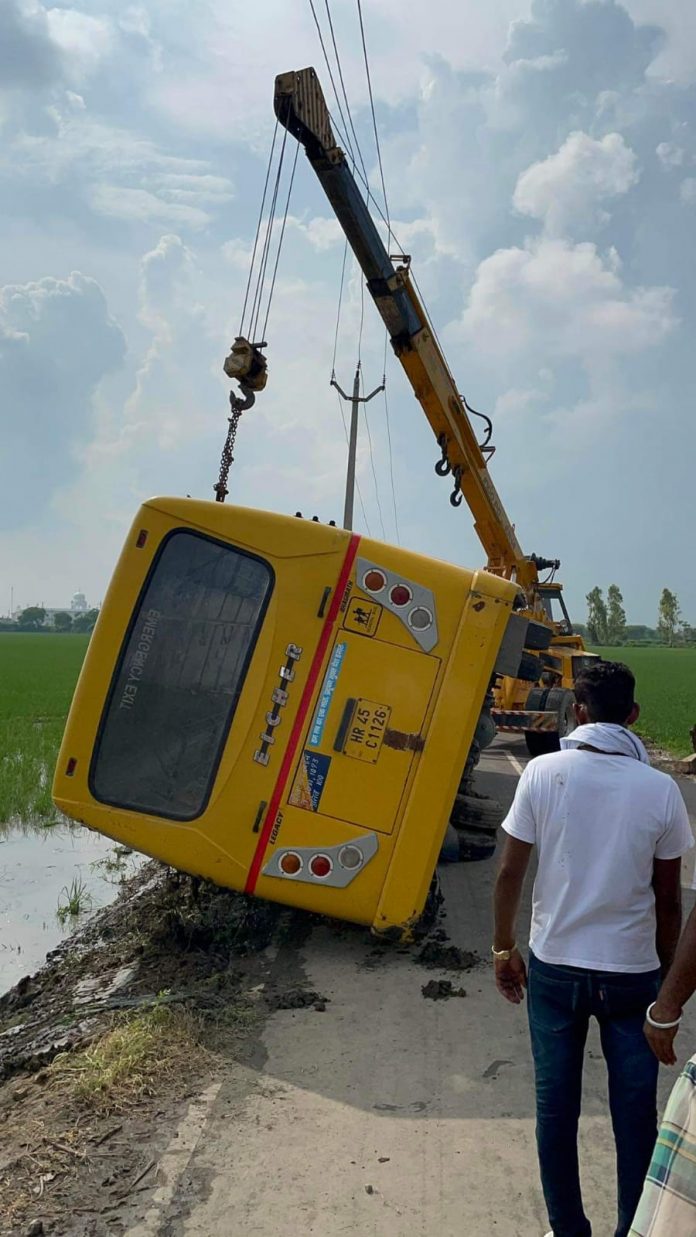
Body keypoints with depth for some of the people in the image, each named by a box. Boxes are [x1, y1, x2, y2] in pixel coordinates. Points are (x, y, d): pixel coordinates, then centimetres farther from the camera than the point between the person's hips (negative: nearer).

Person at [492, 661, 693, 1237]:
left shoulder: (543, 772, -11)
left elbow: (510, 871, -7)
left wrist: (504, 947, 7)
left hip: (554, 966, 1)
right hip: (632, 971, 0)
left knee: (557, 1107, 15)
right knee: (636, 1114, 14)